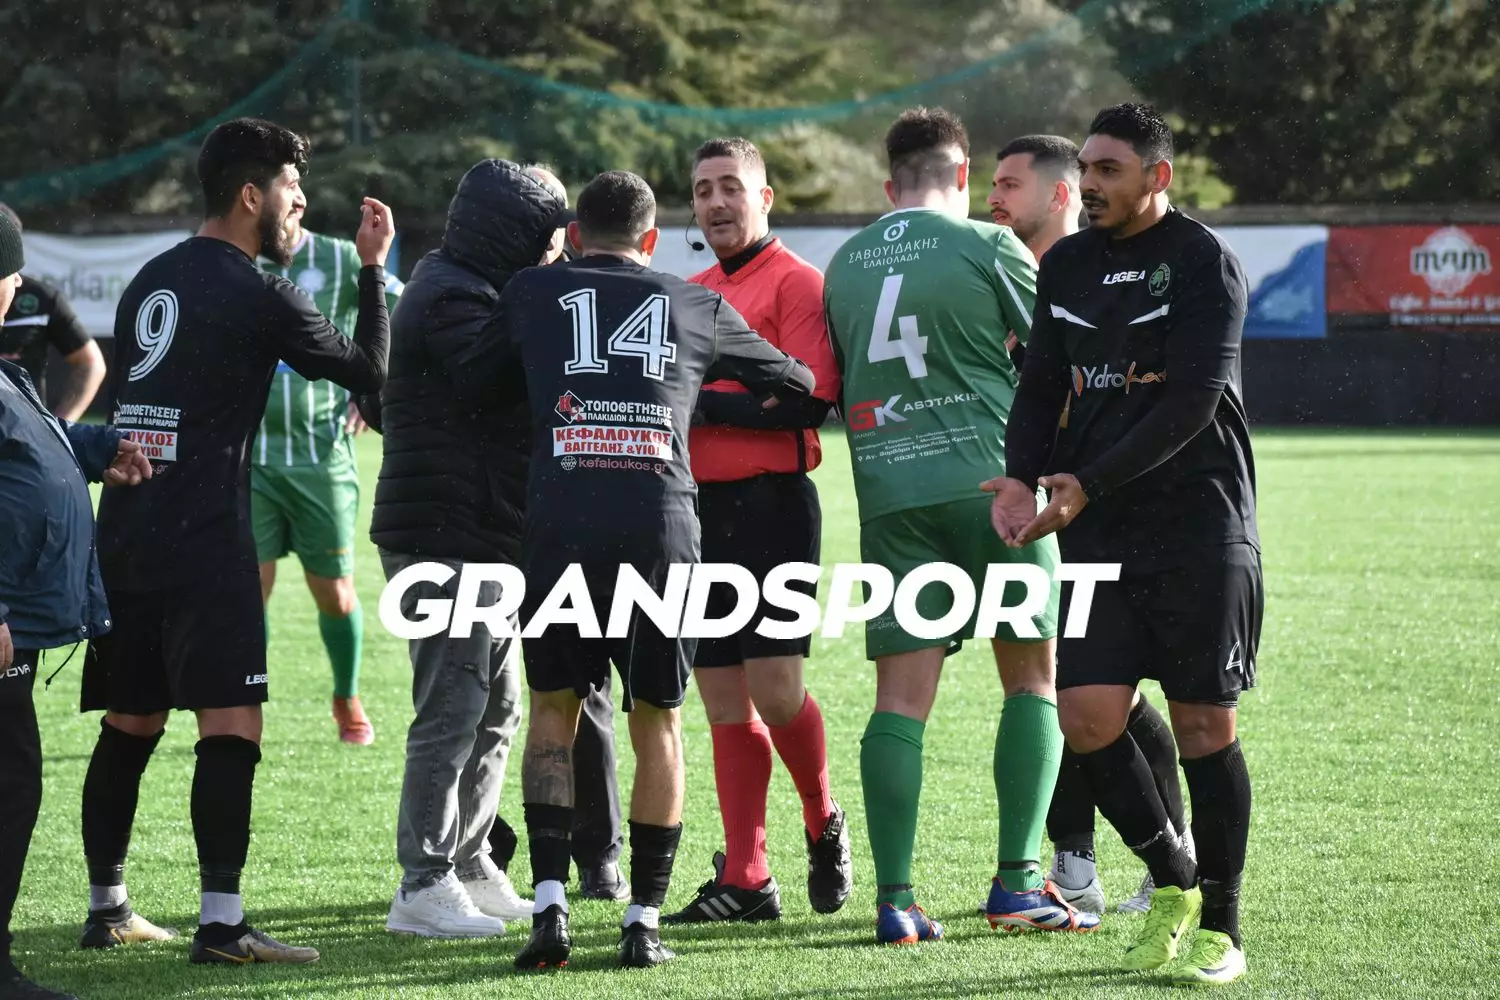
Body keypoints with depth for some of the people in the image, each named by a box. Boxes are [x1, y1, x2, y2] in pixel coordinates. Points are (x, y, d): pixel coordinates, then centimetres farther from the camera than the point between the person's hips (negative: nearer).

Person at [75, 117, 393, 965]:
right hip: (205, 541, -8)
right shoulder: (257, 294, -8)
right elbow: (370, 371, 1)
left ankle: (106, 907, 19)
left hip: (126, 536, 8)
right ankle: (221, 922, -14)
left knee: (130, 724, 14)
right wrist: (375, 270, 9)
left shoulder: (151, 280, 14)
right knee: (231, 725, -8)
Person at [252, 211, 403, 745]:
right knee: (249, 586, -8)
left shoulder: (341, 261, -2)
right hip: (246, 457, 1)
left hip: (321, 455, -1)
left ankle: (348, 700, 29)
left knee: (335, 593, 6)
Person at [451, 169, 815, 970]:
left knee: (553, 710, 13)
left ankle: (549, 904, 0)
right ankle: (644, 920, 11)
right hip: (662, 527, 1)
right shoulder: (697, 308, 18)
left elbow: (472, 387, 23)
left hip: (559, 522, 0)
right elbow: (794, 383, 28)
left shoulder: (532, 294, 14)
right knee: (658, 723, 13)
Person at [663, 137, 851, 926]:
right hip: (697, 506, 7)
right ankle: (744, 881, 8)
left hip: (770, 503, -6)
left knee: (774, 688, -11)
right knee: (724, 702, 5)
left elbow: (807, 400, -15)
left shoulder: (796, 283, -4)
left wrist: (702, 402, -17)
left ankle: (823, 825, 15)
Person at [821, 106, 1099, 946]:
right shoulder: (986, 246, -2)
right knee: (1032, 677, 8)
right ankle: (1018, 881, 2)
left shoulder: (845, 264, 12)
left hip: (886, 492, 3)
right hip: (988, 479, -3)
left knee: (902, 694, 1)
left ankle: (895, 898, -7)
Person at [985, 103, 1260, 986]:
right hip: (1101, 539, 5)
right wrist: (1021, 478, -4)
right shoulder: (1068, 265, 12)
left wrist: (1088, 483, -20)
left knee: (1204, 724, -2)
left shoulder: (1205, 263, -7)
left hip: (1201, 528, -5)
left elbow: (1190, 403, -15)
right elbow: (1042, 385, 15)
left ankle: (1221, 927, 9)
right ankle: (1173, 881, 17)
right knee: (1088, 717, -5)